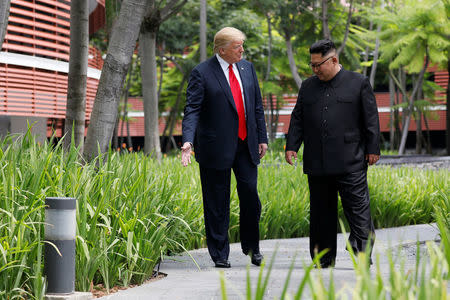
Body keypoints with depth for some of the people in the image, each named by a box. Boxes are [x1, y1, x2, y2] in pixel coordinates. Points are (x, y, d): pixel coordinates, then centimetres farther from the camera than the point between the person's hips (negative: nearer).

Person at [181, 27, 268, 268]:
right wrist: (188, 141, -26)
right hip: (216, 147, -4)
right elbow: (192, 110, -12)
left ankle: (251, 246, 23)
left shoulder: (247, 68, 11)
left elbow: (257, 105, 16)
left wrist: (262, 138, 13)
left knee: (250, 195, 2)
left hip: (246, 144, 4)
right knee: (217, 203, 3)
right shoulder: (202, 73, -7)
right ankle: (219, 254, 12)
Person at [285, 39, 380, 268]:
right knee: (321, 212, 7)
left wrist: (373, 149, -4)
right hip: (317, 163, 4)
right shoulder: (308, 86, 15)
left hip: (350, 163, -4)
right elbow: (297, 119, 16)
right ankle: (324, 261, 14)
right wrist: (291, 146, 5)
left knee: (357, 208, -7)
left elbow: (371, 119, 2)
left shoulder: (359, 83, 3)